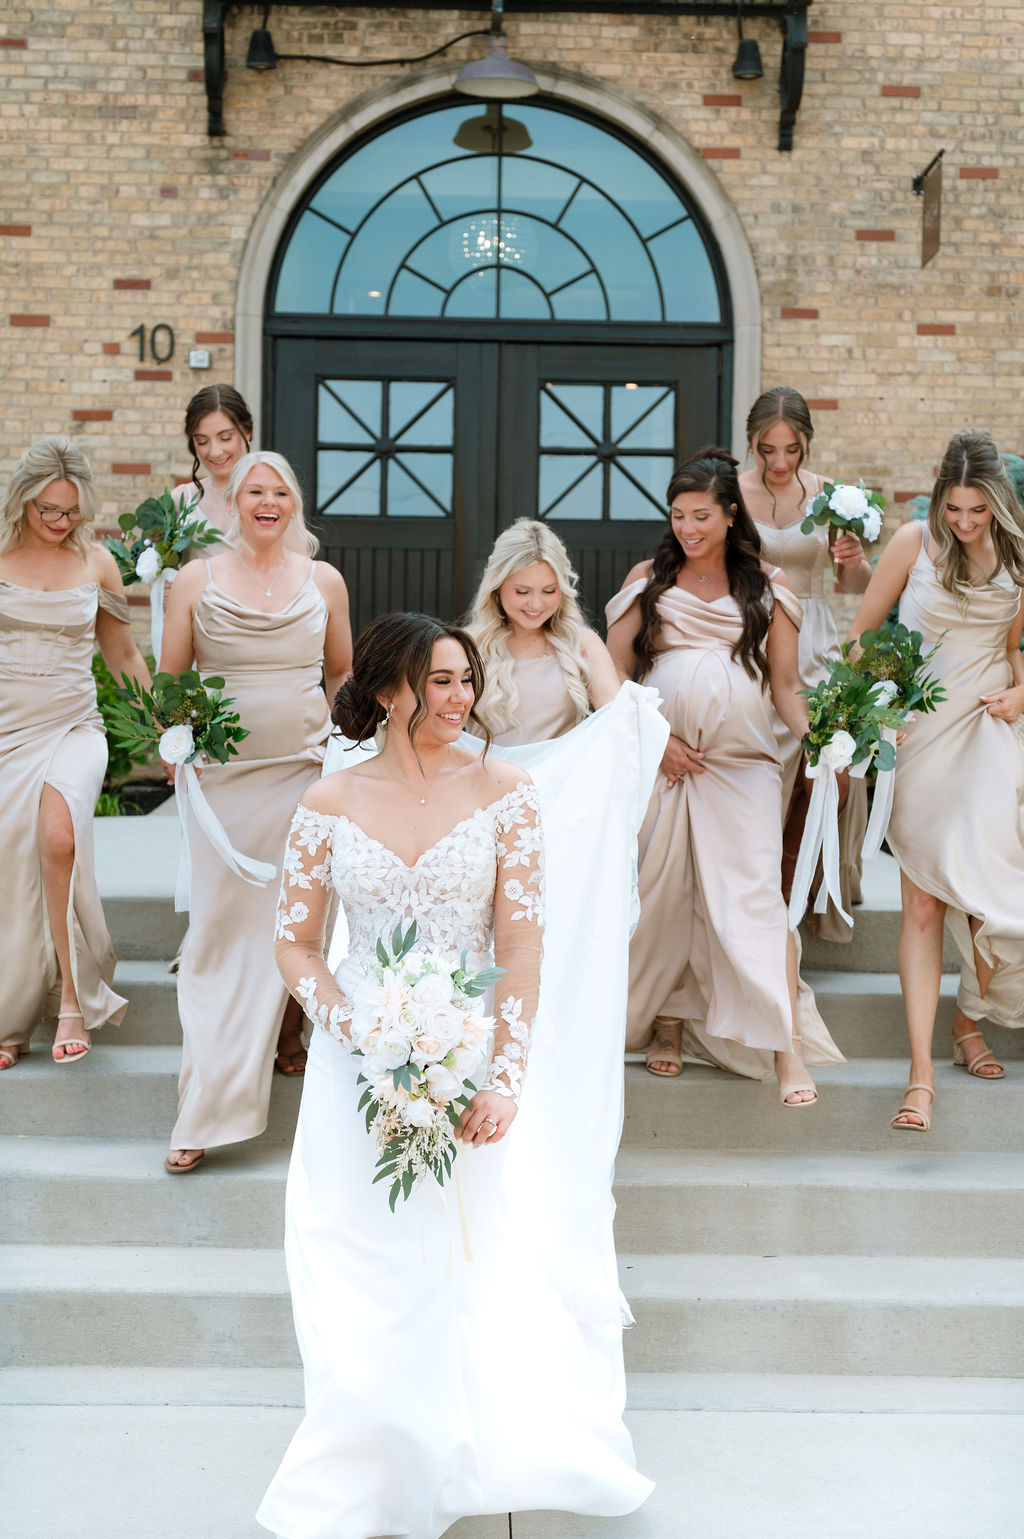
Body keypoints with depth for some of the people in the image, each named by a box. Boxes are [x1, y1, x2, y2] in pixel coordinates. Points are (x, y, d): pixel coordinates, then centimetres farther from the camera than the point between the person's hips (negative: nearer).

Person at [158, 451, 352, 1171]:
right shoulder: (197, 579, 3)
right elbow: (170, 681, 8)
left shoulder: (324, 580, 7)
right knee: (221, 928, -3)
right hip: (223, 777, -1)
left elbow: (344, 673, 17)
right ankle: (204, 1115, 0)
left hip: (305, 771, 1)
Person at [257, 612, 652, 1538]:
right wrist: (358, 1033, -13)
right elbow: (295, 943, 3)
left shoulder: (503, 791, -4)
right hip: (361, 1060, 1)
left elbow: (521, 946, -7)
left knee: (492, 1265, -4)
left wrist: (505, 1075, -16)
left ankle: (487, 1454, 20)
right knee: (367, 1273, 6)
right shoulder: (331, 802, -1)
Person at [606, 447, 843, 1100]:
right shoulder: (649, 578, 10)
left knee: (754, 896, -10)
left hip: (744, 764, -1)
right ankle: (669, 1022, 22)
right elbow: (613, 673, 8)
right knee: (664, 893, 4)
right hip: (664, 760, 1)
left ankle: (788, 1051, -9)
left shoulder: (767, 586, 9)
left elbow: (786, 684, 9)